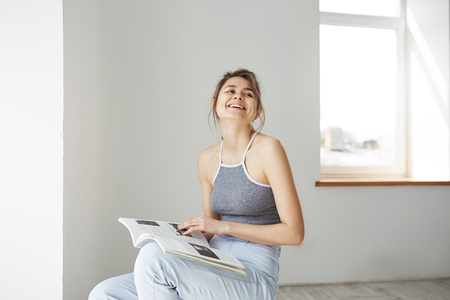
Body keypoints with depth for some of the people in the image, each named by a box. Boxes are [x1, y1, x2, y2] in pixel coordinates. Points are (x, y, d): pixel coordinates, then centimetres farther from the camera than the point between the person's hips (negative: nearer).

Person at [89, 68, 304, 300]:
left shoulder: (268, 149, -9)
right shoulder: (207, 159, 9)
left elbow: (294, 233, -10)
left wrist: (225, 226, -13)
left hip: (254, 280, -5)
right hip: (215, 271, 6)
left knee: (152, 254, -26)